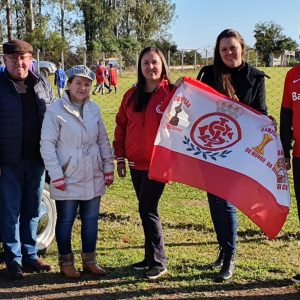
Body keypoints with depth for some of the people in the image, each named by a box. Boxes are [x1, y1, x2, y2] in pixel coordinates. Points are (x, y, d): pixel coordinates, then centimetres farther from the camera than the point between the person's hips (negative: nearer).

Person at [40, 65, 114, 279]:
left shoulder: (94, 109, 7)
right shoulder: (56, 110, -9)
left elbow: (103, 140, 12)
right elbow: (47, 144, -10)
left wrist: (108, 168, 8)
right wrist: (56, 175, -14)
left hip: (93, 178, 5)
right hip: (68, 179, -5)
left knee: (91, 220, 13)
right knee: (66, 221, 7)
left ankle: (89, 261, 27)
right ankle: (66, 263, 23)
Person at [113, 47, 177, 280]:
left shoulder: (171, 93, -7)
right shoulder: (132, 95, 8)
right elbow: (121, 126, 13)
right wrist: (120, 157, 11)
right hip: (136, 163, 6)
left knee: (147, 209, -7)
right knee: (146, 209, 13)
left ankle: (158, 262, 6)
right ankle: (152, 256, 26)